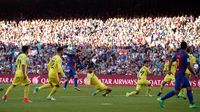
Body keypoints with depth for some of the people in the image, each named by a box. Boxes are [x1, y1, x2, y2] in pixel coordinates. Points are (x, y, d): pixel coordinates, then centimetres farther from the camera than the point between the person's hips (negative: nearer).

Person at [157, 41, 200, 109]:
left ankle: (192, 104, 10)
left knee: (189, 88, 10)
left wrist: (169, 70, 20)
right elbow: (188, 67, -16)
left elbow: (171, 61, 11)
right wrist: (194, 74, -4)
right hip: (180, 74, -9)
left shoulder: (177, 54, 6)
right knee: (176, 91, -6)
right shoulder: (185, 55, -16)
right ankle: (161, 99, -4)